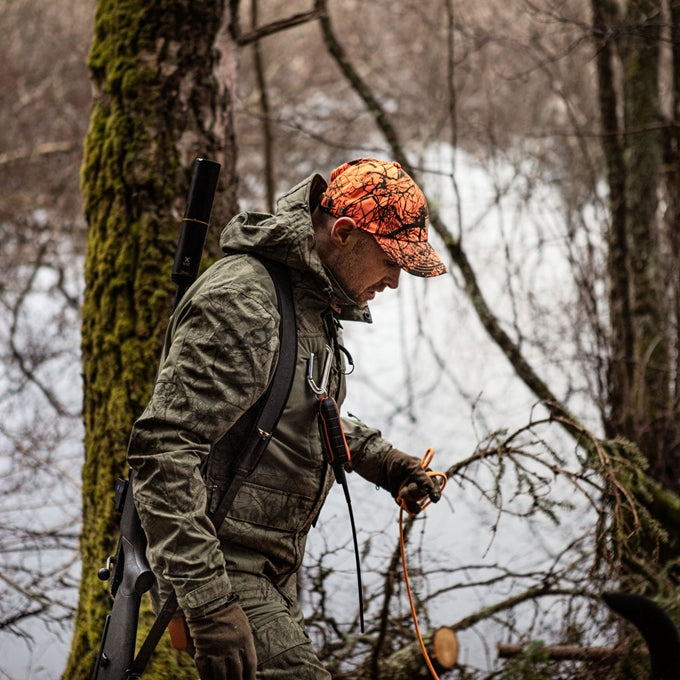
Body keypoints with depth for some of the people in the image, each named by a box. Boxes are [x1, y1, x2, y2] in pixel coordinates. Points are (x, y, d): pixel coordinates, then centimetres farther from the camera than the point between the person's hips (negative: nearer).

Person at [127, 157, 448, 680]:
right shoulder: (241, 303, -20)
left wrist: (383, 460, 11)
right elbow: (163, 450, -27)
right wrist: (211, 602, -30)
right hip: (221, 566, -10)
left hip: (273, 570, 10)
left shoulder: (315, 299, 11)